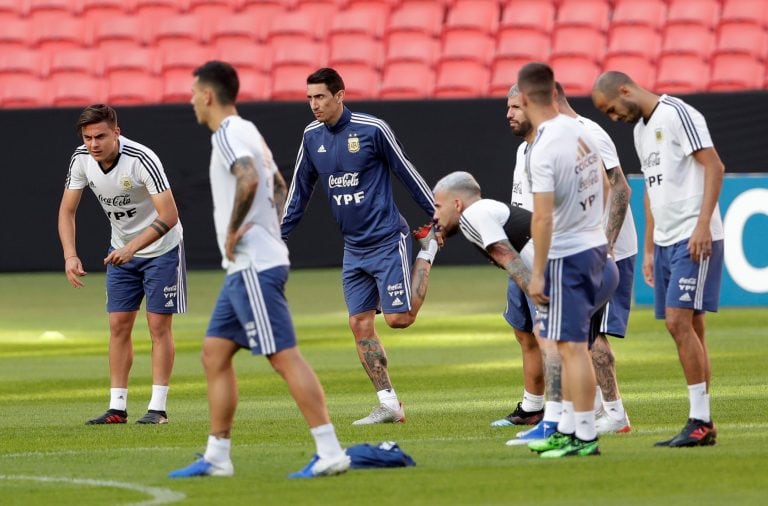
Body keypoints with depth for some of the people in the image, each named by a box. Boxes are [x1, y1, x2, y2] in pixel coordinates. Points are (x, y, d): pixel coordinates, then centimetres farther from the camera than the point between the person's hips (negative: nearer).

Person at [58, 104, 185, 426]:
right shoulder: (81, 160, -13)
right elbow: (67, 210, -4)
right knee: (118, 326, 2)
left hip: (160, 248, -5)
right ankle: (117, 408, 5)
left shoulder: (142, 160, -30)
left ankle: (158, 408, -1)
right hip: (121, 251, 5)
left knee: (158, 326, -5)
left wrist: (132, 248, -38)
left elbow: (169, 216, -32)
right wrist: (70, 255, -18)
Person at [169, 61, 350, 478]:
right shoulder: (248, 132, 19)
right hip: (244, 269, 10)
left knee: (284, 357, -12)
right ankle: (217, 456, 15)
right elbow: (278, 186, 31)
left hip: (253, 267, -10)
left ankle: (330, 452, -14)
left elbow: (249, 180, -31)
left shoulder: (228, 134, -12)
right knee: (214, 354, 12)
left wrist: (233, 231, -20)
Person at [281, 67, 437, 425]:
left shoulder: (372, 129, -13)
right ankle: (389, 405, 3)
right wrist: (278, 235, 11)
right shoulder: (312, 137, 4)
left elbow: (408, 174, -5)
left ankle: (427, 254, 19)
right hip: (354, 248, 6)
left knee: (398, 318, -9)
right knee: (360, 325, -1)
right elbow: (299, 190, 14)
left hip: (387, 240, -6)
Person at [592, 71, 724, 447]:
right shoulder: (640, 130, 18)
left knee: (679, 321, -14)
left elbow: (714, 167, -15)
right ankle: (703, 427, 8)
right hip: (665, 242, 9)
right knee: (687, 328, 6)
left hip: (695, 240, -9)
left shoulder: (677, 115, -9)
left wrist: (703, 225, -22)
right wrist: (649, 249, 21)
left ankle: (700, 420, -12)